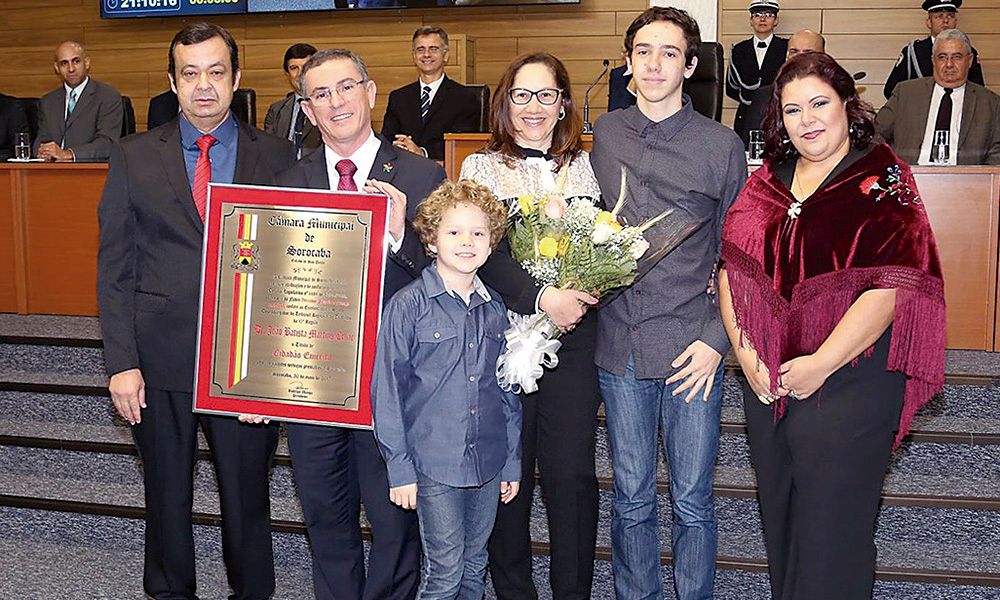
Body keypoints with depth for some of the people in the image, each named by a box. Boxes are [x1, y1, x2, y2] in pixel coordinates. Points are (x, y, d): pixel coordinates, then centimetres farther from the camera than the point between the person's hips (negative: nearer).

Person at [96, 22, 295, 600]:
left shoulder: (278, 156, 3)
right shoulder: (134, 157, 5)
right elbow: (114, 266, 2)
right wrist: (122, 361, -5)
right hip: (161, 357, 1)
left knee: (247, 493, 10)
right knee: (166, 493, 15)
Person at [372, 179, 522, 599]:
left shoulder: (495, 309, 6)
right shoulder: (408, 306, -8)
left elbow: (508, 391, 12)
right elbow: (387, 391, -7)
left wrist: (512, 461, 12)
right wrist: (399, 467, -8)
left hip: (487, 463, 5)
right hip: (433, 464, -4)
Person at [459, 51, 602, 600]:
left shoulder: (586, 166, 11)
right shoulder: (482, 168, 4)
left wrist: (589, 289, -11)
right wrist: (541, 298, -21)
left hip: (574, 340, 1)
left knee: (571, 473, 2)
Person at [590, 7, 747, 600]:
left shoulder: (723, 145, -1)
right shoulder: (604, 135, 7)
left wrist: (717, 339, -8)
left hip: (692, 349, -2)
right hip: (620, 344, 3)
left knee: (692, 500, 7)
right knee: (631, 498, 13)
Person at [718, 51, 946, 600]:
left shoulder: (880, 180, -7)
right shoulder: (768, 180, 10)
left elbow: (889, 287, -17)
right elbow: (732, 268, 6)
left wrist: (820, 365, -19)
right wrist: (744, 349, -7)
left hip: (847, 384, -5)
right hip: (766, 384, 5)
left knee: (830, 531, 3)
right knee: (778, 520, 17)